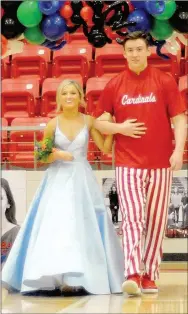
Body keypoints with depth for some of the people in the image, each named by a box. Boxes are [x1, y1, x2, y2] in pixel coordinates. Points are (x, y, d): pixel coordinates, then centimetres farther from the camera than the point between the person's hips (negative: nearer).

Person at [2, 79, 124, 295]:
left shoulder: (89, 121, 2)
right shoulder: (53, 124, 1)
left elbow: (105, 148, 0)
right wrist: (56, 154, -13)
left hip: (82, 180, 1)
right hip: (58, 181, -1)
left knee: (83, 228, -4)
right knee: (55, 226, -9)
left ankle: (79, 277, -3)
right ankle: (59, 276, -9)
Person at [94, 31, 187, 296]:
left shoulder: (165, 81, 1)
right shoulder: (114, 86, 5)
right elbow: (99, 121, 11)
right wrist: (119, 128, -8)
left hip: (160, 164, 0)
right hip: (128, 164, 0)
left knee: (156, 221, 5)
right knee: (132, 217, -11)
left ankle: (150, 277, 13)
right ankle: (132, 276, -18)